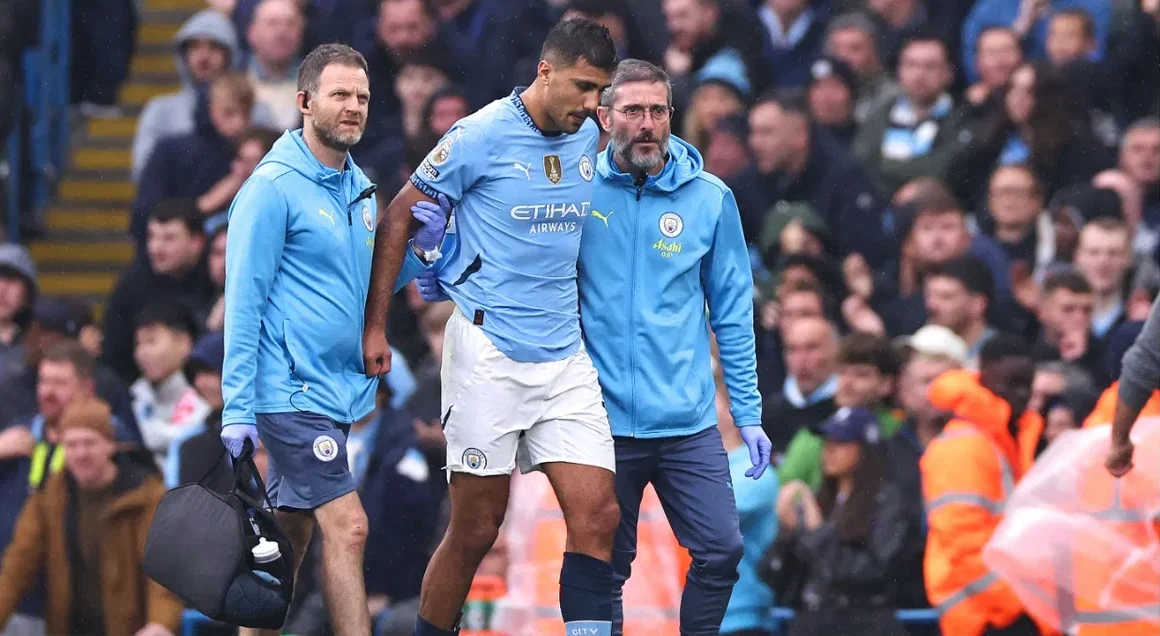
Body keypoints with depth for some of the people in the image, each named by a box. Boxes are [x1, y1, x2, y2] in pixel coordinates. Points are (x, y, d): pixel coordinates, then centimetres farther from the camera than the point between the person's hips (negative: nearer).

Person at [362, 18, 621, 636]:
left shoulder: (587, 138, 8)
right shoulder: (482, 135, -10)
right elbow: (398, 218, -2)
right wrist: (375, 326, -3)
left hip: (564, 355, 5)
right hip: (489, 349, -5)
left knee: (597, 515, -7)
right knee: (476, 529, 0)